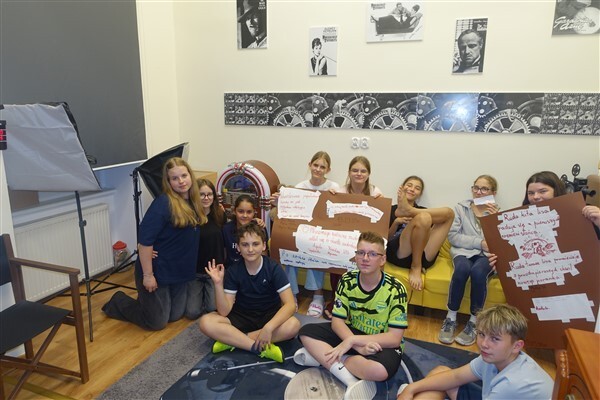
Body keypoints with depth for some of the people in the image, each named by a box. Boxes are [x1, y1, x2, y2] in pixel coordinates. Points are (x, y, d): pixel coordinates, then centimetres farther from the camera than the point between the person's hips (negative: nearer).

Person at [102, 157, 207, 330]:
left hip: (180, 271, 8)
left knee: (176, 316, 17)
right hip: (157, 271, -7)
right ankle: (118, 302, 27)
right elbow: (144, 241, -24)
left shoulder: (192, 201, 1)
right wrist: (148, 275, -22)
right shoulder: (163, 204, -23)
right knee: (157, 322, 6)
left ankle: (145, 301, 42)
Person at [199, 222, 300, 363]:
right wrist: (218, 284, -30)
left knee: (293, 325, -33)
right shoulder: (233, 271, -12)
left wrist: (268, 328, -38)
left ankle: (231, 340, -23)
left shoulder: (274, 268, -16)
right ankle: (263, 348, -27)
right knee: (206, 322, -24)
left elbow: (290, 304, -24)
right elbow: (224, 311, -16)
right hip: (242, 317, 1)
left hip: (269, 316, -1)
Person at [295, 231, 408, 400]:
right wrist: (359, 346, -29)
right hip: (351, 332, 4)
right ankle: (352, 381, -24)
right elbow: (337, 322, -10)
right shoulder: (347, 280, -10)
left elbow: (394, 338, -22)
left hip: (381, 343, -4)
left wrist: (352, 341, -28)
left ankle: (322, 356, -19)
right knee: (306, 332, -15)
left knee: (380, 370, -39)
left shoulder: (395, 289, -21)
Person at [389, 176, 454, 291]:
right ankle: (415, 268, -19)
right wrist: (396, 222, -5)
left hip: (422, 257, 3)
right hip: (399, 255, -3)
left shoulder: (423, 210, 29)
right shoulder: (391, 210, 20)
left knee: (449, 212, -3)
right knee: (423, 217, -31)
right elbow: (386, 238, 11)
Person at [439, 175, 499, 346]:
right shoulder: (461, 208, 8)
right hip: (464, 251, 0)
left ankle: (474, 322, -18)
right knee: (462, 268, -35)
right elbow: (453, 236, -3)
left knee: (478, 271, -34)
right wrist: (479, 242, -12)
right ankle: (451, 318, -20)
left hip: (488, 255, 0)